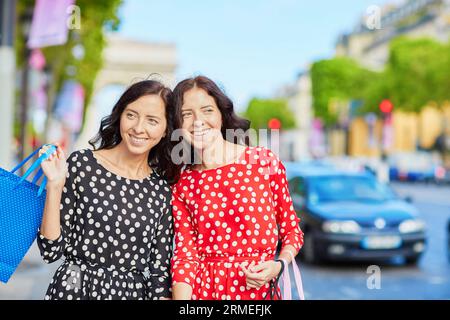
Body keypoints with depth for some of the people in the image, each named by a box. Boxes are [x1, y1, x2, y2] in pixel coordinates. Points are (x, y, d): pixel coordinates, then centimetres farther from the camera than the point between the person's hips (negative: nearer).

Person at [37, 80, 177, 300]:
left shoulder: (163, 191, -3)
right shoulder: (82, 164, -9)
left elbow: (160, 270, -1)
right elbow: (51, 251, -9)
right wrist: (54, 185, -18)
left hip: (134, 292, 2)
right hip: (74, 289, -2)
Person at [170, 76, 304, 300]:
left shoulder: (265, 162, -5)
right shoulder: (181, 185, -1)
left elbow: (292, 231, 3)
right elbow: (185, 255, -6)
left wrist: (278, 266, -15)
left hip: (260, 290, -1)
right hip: (202, 290, 1)